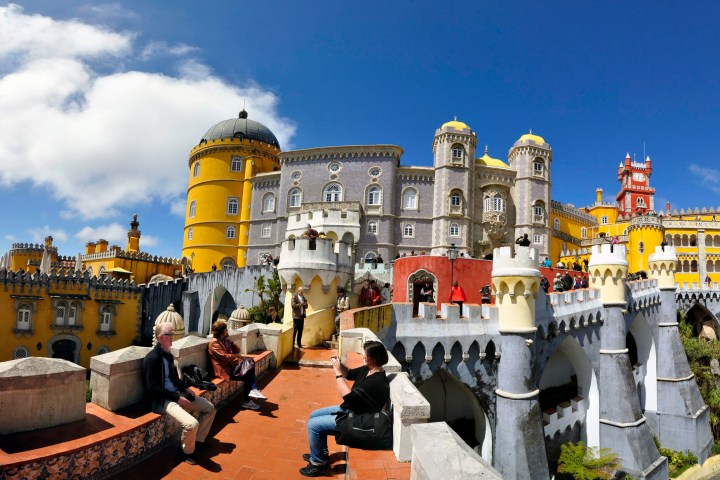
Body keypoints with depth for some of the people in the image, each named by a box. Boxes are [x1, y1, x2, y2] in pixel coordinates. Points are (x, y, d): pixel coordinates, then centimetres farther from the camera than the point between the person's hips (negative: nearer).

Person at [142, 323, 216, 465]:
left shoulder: (168, 355, 11)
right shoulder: (152, 358, -18)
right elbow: (153, 388, -22)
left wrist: (185, 388, 4)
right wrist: (177, 398, -21)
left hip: (177, 394, 9)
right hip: (162, 400, -9)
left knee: (210, 408, 9)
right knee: (192, 423, -28)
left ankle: (198, 440, 23)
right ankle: (188, 452, 1)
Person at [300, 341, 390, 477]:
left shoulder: (377, 382, -30)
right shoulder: (368, 369, -2)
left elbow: (349, 396, -34)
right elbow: (350, 373, 14)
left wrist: (338, 372, -28)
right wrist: (339, 365, -7)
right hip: (348, 409, 10)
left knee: (313, 425, -10)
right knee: (314, 415, 17)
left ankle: (318, 463, 8)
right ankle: (321, 453, 30)